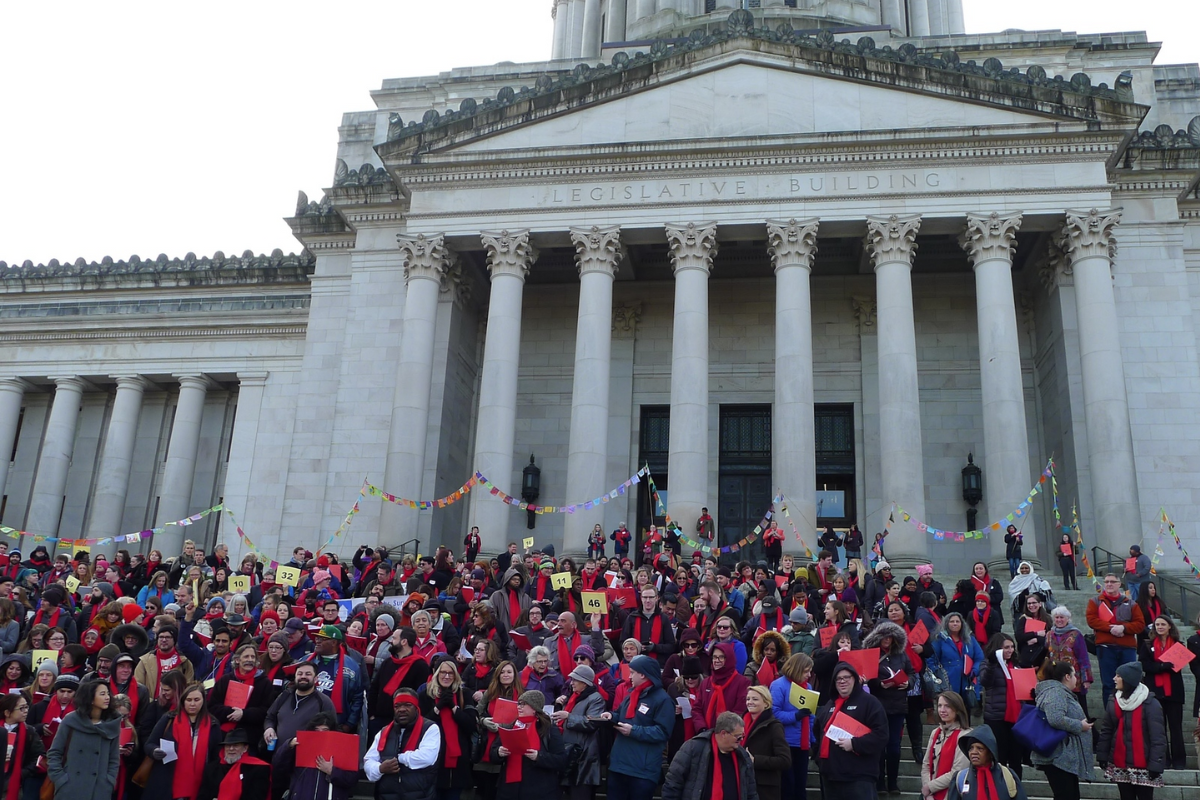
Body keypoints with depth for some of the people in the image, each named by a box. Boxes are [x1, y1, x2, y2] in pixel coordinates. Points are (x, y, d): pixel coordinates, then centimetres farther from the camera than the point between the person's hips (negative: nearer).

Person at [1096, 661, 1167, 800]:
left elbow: (1158, 737, -14)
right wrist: (1102, 756, 5)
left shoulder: (1150, 703, -12)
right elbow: (1106, 731, 9)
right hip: (1119, 765, 5)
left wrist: (1156, 764, -17)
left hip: (1142, 766, -5)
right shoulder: (1115, 701, 6)